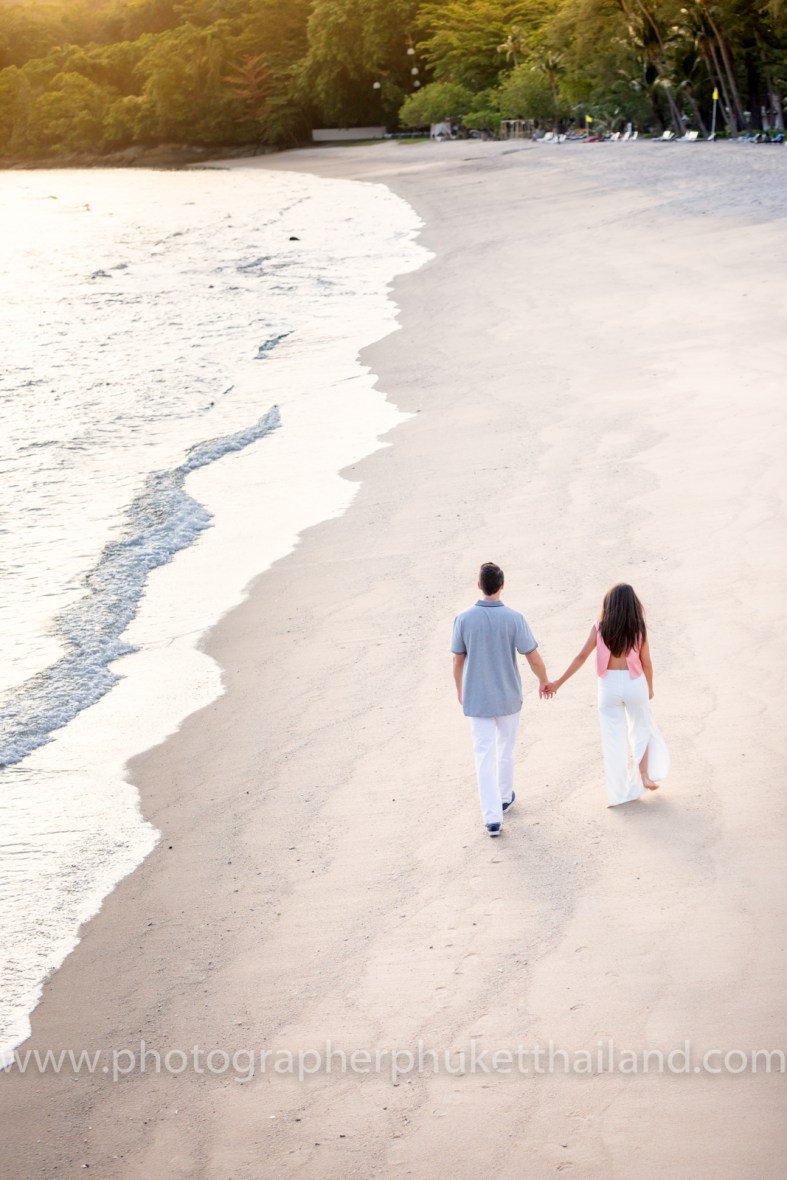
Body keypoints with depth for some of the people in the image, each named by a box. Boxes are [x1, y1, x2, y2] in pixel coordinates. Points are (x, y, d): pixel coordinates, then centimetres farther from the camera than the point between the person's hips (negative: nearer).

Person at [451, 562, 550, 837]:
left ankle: (492, 817, -3)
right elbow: (534, 659, -13)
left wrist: (460, 690, 16)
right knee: (506, 748, 23)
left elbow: (458, 661, -2)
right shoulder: (514, 618, -16)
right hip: (508, 697, 0)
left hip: (477, 698, 0)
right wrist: (544, 681, 8)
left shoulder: (463, 619, -13)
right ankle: (504, 797, 41)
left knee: (485, 756, 3)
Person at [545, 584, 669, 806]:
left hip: (609, 685, 0)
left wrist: (558, 683, -2)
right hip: (634, 684, 0)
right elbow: (646, 663, -1)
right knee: (641, 730, 23)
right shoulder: (639, 629, -9)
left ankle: (619, 791, 13)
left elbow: (581, 657, -8)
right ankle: (645, 776, 19)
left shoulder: (599, 629, -9)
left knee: (613, 738, 9)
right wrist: (649, 687, 17)